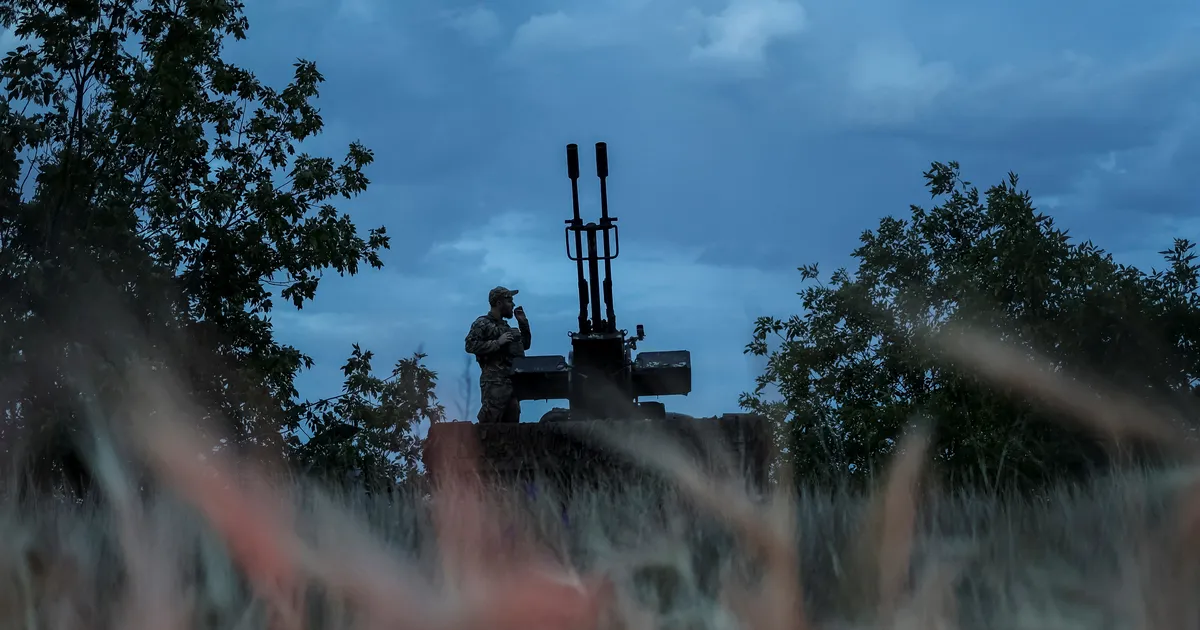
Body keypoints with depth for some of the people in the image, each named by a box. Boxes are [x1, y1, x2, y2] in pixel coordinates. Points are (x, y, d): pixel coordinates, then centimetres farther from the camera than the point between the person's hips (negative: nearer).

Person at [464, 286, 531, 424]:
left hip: (512, 381, 8)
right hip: (494, 382, -8)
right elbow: (470, 345, -12)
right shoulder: (482, 323, 2)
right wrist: (498, 342, -15)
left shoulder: (506, 327, 26)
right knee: (490, 422, -16)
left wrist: (523, 323, 22)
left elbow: (525, 344, 33)